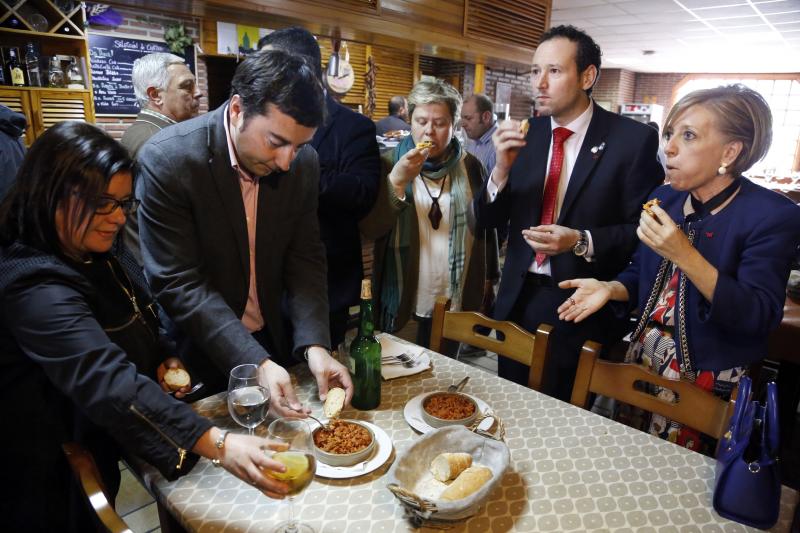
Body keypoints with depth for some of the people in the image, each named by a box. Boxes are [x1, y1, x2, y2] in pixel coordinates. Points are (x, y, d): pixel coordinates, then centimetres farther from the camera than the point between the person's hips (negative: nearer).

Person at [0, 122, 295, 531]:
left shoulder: (99, 252, -4)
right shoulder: (35, 288, -31)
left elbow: (136, 327, 12)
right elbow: (109, 382, -44)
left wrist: (163, 359, -8)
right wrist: (219, 445, -53)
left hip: (102, 447, 7)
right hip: (58, 478, -7)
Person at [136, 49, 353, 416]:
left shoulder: (303, 162, -11)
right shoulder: (166, 159, -24)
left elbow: (304, 256, -7)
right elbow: (178, 283, -24)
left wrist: (314, 344, -20)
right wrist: (255, 363, -31)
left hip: (273, 341, 4)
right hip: (201, 353, -4)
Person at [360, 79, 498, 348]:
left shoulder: (470, 166, 1)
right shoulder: (389, 164, -3)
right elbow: (370, 228, -12)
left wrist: (488, 277, 13)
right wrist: (397, 180, -23)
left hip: (458, 301, 2)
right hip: (401, 301, -1)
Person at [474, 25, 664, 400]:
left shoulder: (633, 140, -9)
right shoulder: (524, 134, 2)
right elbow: (489, 220, 0)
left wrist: (582, 242, -22)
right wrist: (502, 169, -17)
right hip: (518, 298, 4)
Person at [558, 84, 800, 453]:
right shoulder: (664, 199, 1)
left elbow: (760, 318, -22)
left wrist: (684, 255, -30)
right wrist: (610, 289, -12)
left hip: (708, 386, -5)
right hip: (640, 365, 5)